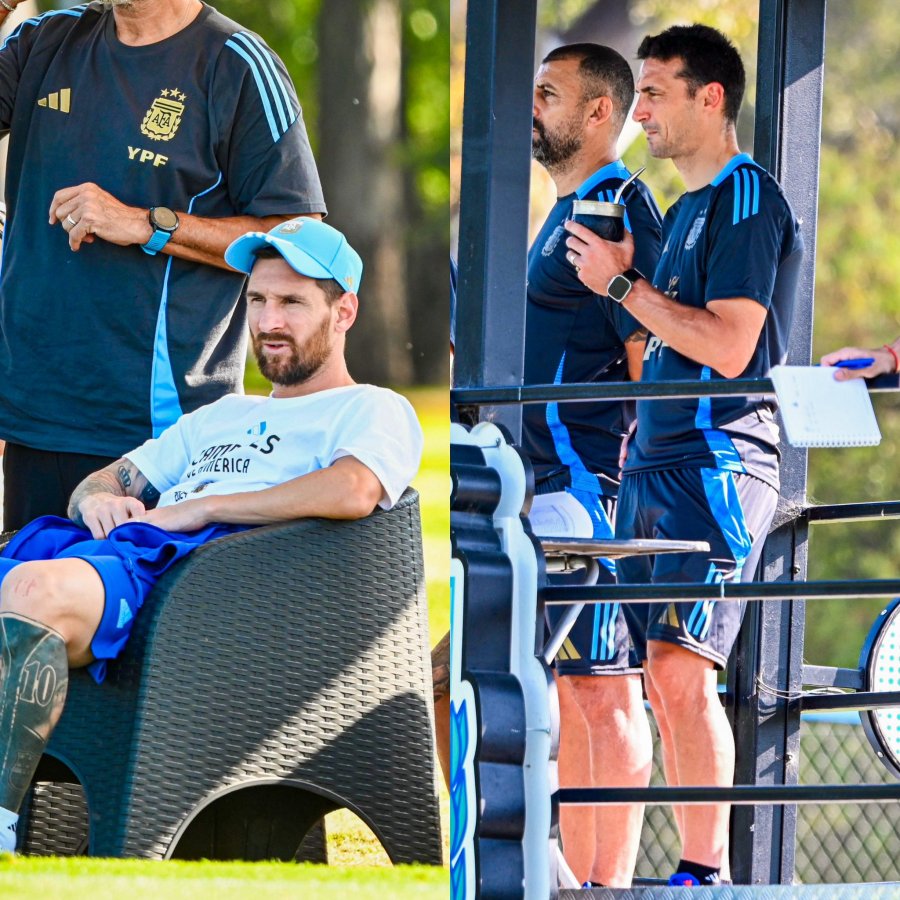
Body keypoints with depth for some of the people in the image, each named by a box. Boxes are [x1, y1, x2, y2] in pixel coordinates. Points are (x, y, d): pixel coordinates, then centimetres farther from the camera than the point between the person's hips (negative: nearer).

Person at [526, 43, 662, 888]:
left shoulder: (617, 211, -11)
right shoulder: (567, 213, 21)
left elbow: (649, 357, -16)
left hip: (583, 481, -11)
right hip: (545, 484, 11)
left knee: (602, 690, -10)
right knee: (569, 692, 10)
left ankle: (609, 883, -11)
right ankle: (578, 879, 13)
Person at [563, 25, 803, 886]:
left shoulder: (747, 198, -9)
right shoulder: (685, 209, 21)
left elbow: (729, 347, -18)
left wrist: (622, 285, -11)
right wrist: (622, 276, 14)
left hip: (718, 461, -10)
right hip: (655, 463, 10)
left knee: (679, 668, -17)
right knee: (663, 680, 6)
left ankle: (707, 871, -16)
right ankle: (697, 873, 8)